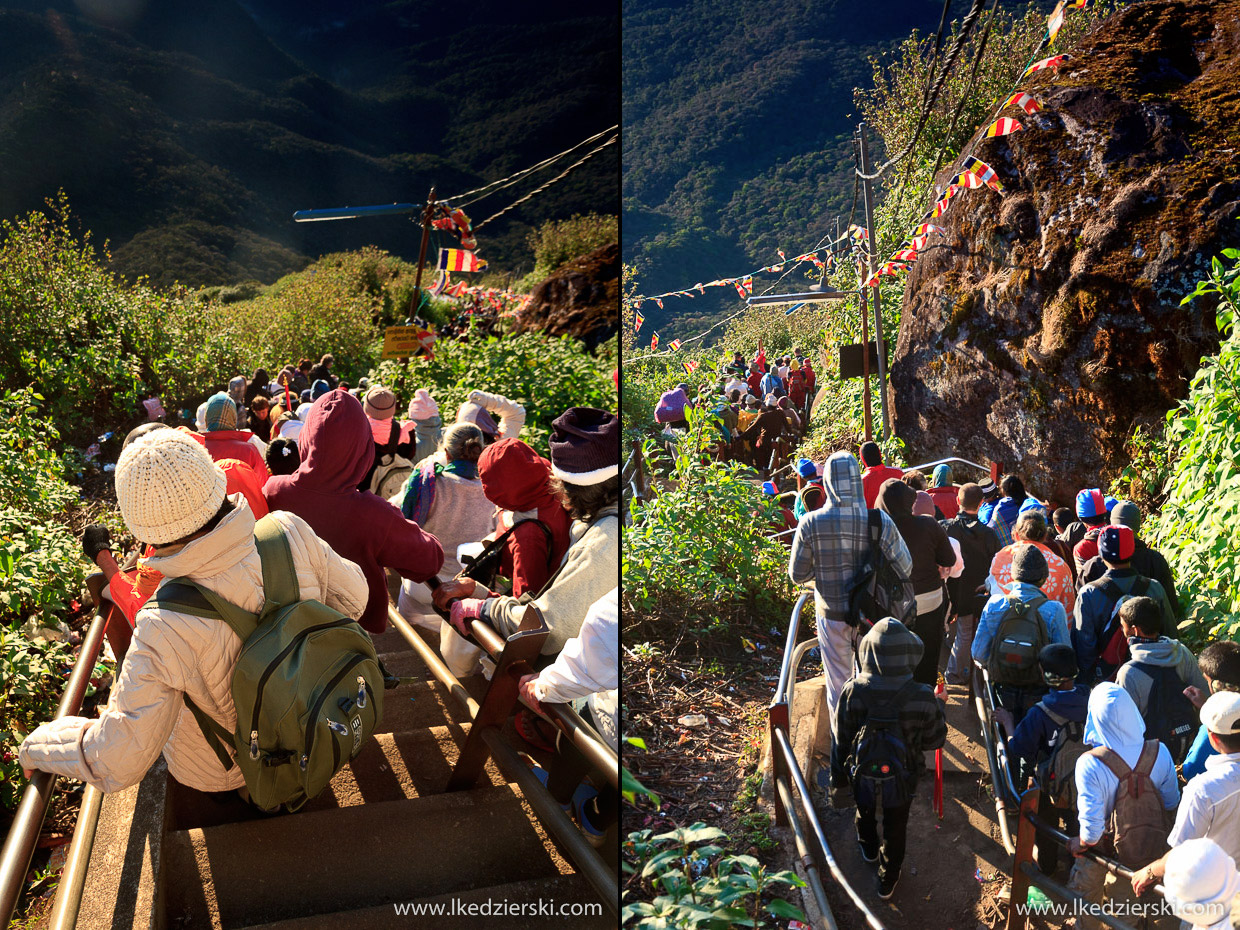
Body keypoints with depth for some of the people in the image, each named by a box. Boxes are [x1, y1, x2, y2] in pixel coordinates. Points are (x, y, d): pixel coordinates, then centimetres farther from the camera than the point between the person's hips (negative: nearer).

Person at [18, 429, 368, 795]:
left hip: (219, 774, -3)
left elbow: (115, 765, -28)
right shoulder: (291, 532, -30)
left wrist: (37, 746, -8)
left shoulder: (164, 632, -38)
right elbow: (351, 595, -10)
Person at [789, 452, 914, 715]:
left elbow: (798, 575, -8)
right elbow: (905, 567, -12)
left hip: (831, 614, -1)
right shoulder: (880, 521, -18)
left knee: (838, 681, 16)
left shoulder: (810, 524, -17)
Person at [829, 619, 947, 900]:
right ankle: (888, 880, 48)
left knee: (865, 811, 34)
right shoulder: (923, 697, -31)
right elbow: (935, 740, -14)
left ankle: (868, 847, 63)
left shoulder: (853, 693, -30)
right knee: (895, 829, 27)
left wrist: (838, 783, -2)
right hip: (902, 778, -1)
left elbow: (841, 743, -17)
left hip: (863, 774, 1)